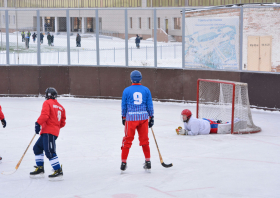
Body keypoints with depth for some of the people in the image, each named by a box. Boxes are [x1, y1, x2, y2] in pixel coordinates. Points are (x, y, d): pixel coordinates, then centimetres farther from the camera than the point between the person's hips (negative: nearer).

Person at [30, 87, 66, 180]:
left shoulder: (47, 103, -3)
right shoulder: (60, 107, 20)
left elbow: (44, 115, -19)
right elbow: (62, 123, 18)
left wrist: (38, 123, -19)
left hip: (49, 132, -9)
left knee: (49, 152, -13)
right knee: (37, 148, 17)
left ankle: (58, 171, -15)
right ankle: (40, 169, 19)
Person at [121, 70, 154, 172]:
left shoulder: (127, 90, -2)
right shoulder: (146, 90, 2)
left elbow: (124, 105, 4)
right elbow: (150, 105, 5)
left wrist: (123, 117, 16)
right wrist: (151, 117, 12)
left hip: (131, 118, -2)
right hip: (143, 117, 2)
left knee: (127, 140, 6)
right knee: (144, 140, 11)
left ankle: (123, 162, 7)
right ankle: (148, 161, 13)